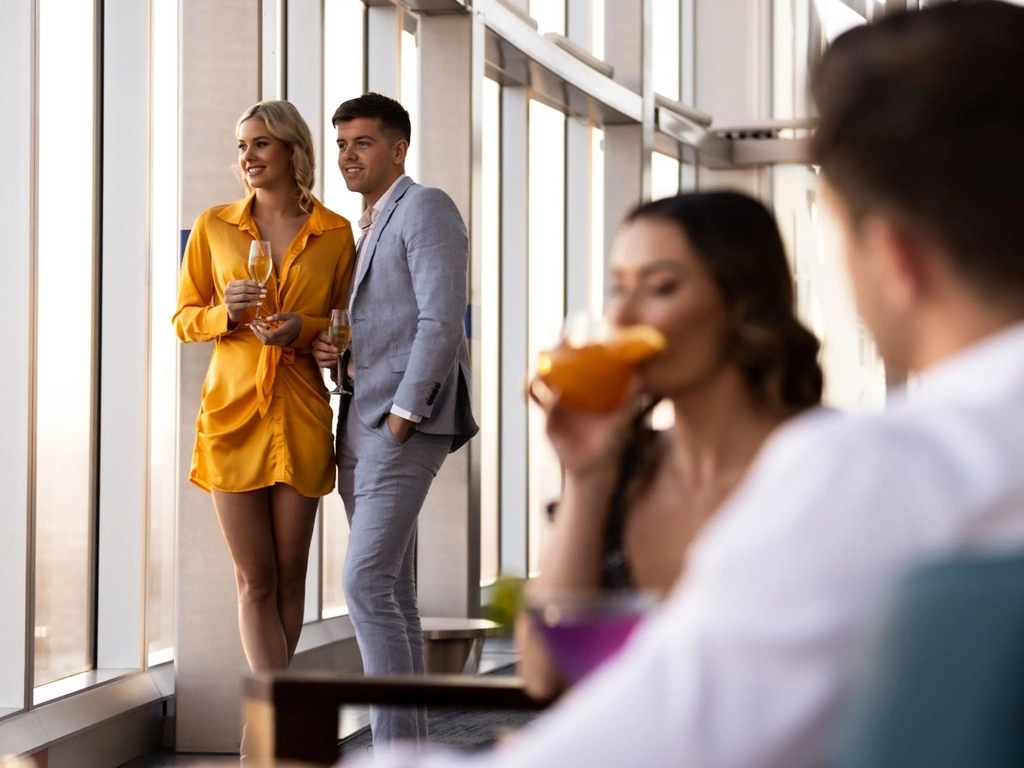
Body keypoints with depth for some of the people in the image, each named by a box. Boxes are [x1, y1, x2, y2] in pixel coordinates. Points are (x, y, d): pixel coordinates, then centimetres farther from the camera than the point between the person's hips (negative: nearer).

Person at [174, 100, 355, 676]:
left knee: (290, 576, 5)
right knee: (255, 579, -3)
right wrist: (225, 313, -11)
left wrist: (304, 328, -11)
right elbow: (184, 319, 10)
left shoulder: (335, 234, 3)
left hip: (302, 417, 0)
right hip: (232, 412, 0)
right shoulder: (214, 227, 6)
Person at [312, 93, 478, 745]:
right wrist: (330, 349, 6)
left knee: (367, 581, -17)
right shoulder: (368, 230, 23)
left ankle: (394, 747, -16)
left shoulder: (426, 208, -6)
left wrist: (402, 415, -19)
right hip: (361, 428, 10)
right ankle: (409, 746, 11)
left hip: (405, 425, -10)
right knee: (391, 593, 8)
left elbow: (442, 321, -16)